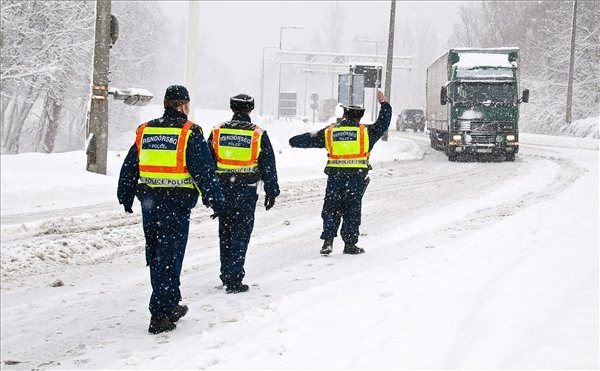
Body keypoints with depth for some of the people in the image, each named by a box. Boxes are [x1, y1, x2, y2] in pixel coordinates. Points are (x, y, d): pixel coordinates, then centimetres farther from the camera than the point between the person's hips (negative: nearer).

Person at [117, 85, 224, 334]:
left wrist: (126, 197, 26)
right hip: (177, 203, -5)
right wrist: (216, 200, -4)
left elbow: (129, 168, 15)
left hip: (149, 202, 6)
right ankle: (159, 315, -4)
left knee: (155, 257, 16)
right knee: (169, 258, -2)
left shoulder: (144, 131, 9)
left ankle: (171, 306, 28)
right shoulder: (189, 133, -7)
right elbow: (204, 171, -10)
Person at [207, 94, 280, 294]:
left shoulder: (217, 132, 3)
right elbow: (269, 166, -1)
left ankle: (226, 275, 24)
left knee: (225, 234, 15)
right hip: (246, 192, -3)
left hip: (222, 190, 3)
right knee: (240, 236, 1)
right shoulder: (258, 134, -4)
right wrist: (271, 192, 8)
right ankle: (234, 281, -2)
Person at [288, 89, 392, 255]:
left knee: (331, 210, 9)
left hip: (335, 177, 1)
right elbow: (383, 123, 13)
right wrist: (384, 104, 26)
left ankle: (328, 240, -3)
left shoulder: (329, 131, 7)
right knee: (352, 210, 7)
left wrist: (294, 141, 35)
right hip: (357, 177, -1)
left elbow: (309, 139, 17)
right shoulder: (365, 131, 3)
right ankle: (350, 244, 9)